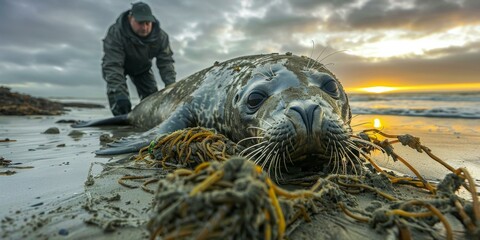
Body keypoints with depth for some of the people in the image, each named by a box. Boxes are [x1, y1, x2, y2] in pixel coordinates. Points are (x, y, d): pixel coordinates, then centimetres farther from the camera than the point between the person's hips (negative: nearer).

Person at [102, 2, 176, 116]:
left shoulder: (160, 36, -28)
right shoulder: (115, 33, -38)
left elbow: (165, 62, -27)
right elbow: (112, 65, -43)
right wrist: (119, 94, -55)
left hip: (142, 68, 3)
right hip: (118, 64, -3)